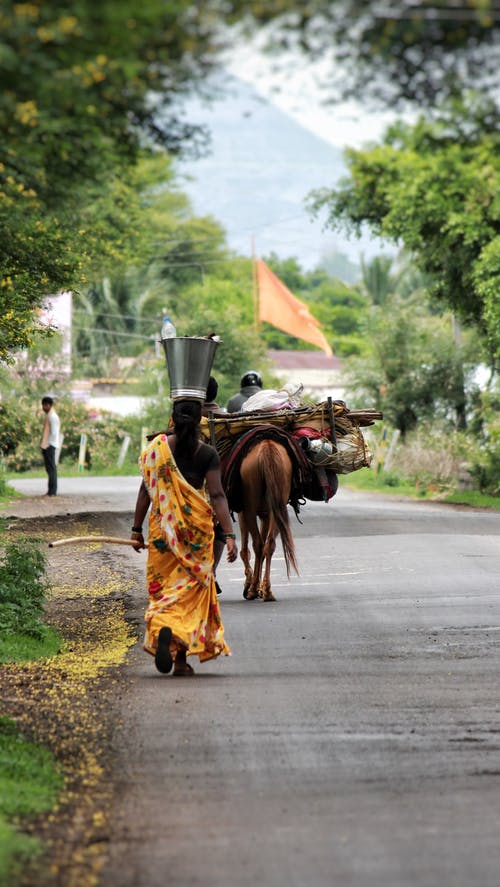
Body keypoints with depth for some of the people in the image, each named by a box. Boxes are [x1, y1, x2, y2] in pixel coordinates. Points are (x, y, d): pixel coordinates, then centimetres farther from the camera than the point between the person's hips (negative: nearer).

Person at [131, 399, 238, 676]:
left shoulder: (157, 447, -1)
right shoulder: (207, 453, -5)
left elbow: (146, 489, 1)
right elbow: (217, 496, -11)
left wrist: (137, 529, 7)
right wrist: (229, 534, -12)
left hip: (162, 526, 1)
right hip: (197, 526, -1)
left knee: (162, 584, 12)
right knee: (192, 586, 7)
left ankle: (162, 630, -15)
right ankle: (181, 659, 0)